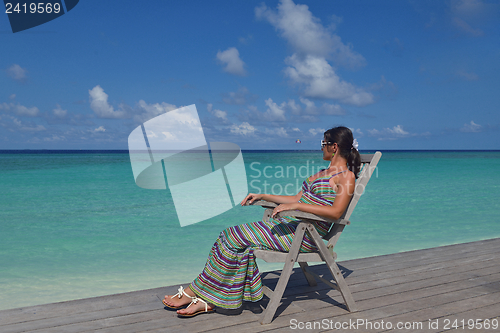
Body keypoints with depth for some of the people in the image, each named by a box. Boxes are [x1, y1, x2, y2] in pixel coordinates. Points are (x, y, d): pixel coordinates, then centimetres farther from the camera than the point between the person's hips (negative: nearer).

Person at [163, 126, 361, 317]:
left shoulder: (346, 176, -5)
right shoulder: (325, 172, 23)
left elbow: (336, 212, -21)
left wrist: (295, 205, -27)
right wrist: (262, 196, 18)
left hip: (306, 235, -8)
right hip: (289, 224, 8)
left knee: (237, 237, -18)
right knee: (234, 236, -11)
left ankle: (194, 292, -6)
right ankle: (207, 301, -10)